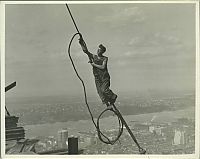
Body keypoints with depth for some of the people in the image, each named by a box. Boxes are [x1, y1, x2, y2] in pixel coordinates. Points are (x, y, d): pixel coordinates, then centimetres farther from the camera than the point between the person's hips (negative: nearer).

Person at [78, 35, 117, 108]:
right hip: (97, 78, 4)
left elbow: (103, 67, -15)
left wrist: (94, 64, -12)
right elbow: (85, 50, 1)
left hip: (105, 77, -3)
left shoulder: (105, 58, 0)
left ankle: (113, 96, 8)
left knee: (104, 89, -20)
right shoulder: (93, 57, 9)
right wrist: (82, 42, -9)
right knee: (100, 92, -7)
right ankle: (108, 104, -1)